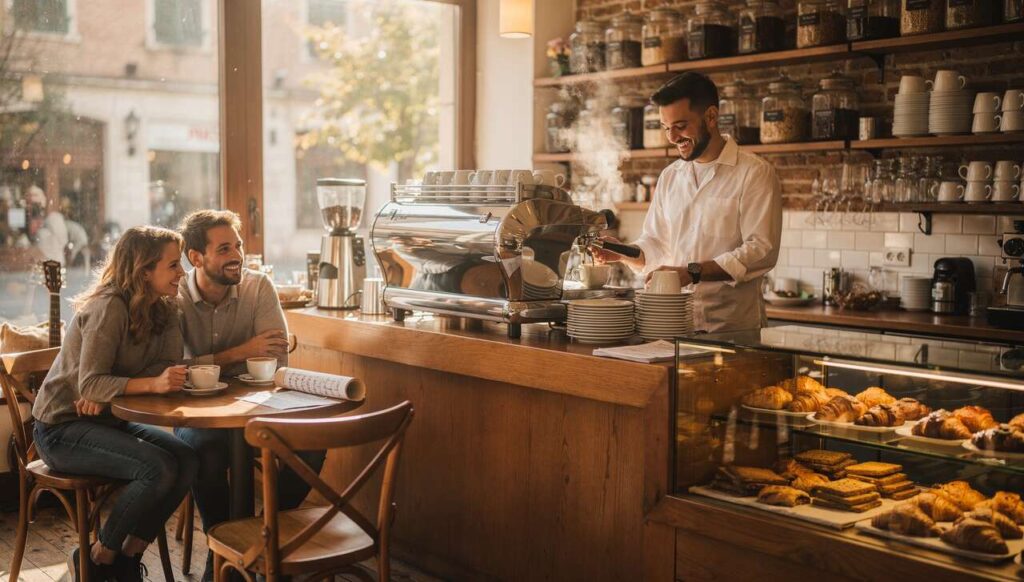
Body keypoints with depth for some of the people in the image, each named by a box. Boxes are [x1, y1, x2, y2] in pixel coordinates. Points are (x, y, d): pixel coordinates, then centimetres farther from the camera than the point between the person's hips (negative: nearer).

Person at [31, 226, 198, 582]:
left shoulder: (163, 308, 2)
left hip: (108, 420, 7)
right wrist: (152, 384, -41)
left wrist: (106, 392, -22)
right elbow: (90, 383, -26)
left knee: (187, 461, -14)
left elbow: (169, 367, -7)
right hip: (61, 428, -7)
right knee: (158, 469, -26)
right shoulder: (109, 308, -22)